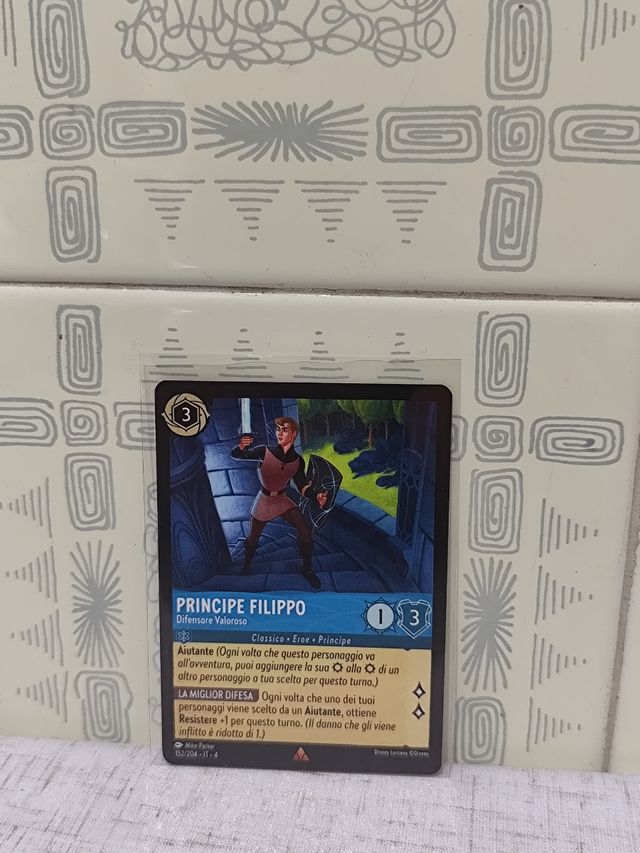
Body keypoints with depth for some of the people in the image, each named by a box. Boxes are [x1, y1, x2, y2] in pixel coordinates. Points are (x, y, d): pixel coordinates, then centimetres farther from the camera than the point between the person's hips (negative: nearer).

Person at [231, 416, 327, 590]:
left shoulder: (298, 461, -11)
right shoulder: (265, 452, -22)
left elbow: (302, 487, -4)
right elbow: (235, 455, -23)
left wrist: (317, 495, -26)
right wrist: (242, 447, -48)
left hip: (282, 500, 2)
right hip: (264, 500, -2)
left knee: (305, 530, -14)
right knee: (253, 538, 11)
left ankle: (307, 569, 7)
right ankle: (246, 565, 44)